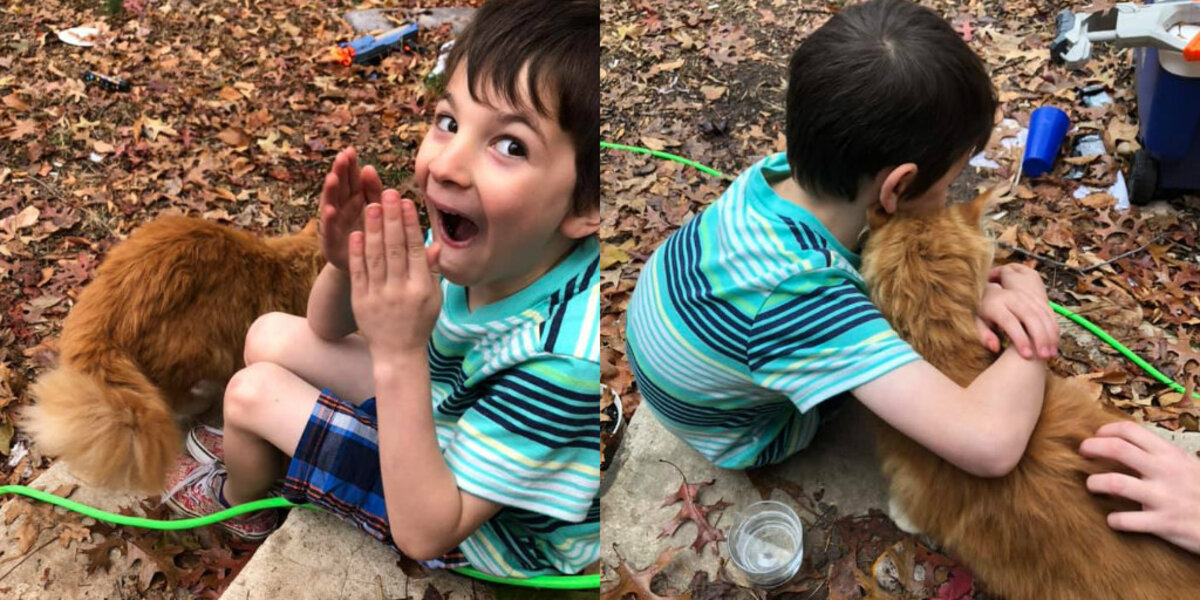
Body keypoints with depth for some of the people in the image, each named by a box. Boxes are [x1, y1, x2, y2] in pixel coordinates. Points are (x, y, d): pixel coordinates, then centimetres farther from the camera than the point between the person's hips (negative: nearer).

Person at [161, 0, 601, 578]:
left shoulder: (559, 357, -41)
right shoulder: (483, 244, -20)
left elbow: (424, 532, -34)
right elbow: (328, 329, -3)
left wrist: (399, 355, -42)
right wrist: (344, 266, -27)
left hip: (490, 534, -6)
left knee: (252, 391, -6)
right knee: (270, 336, 5)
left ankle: (238, 494, 33)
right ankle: (250, 448, 40)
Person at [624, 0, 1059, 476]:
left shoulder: (784, 172, -26)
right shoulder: (806, 299, -47)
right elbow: (990, 443, -51)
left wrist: (981, 291, -26)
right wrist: (1032, 297, -33)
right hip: (744, 438, -5)